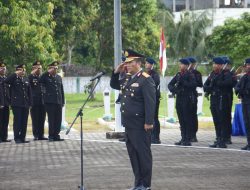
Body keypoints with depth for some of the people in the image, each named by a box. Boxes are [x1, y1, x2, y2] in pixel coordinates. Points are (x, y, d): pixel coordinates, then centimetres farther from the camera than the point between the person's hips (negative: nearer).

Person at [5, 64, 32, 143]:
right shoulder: (14, 79, 1)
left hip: (25, 104, 5)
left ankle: (22, 137, 11)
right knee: (17, 121, -3)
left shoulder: (26, 80, 15)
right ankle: (17, 138, 2)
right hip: (17, 104, -5)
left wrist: (30, 103, 8)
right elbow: (6, 81, -21)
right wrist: (16, 74, -19)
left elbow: (29, 92, 15)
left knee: (24, 122, 5)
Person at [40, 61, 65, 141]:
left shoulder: (59, 78, 16)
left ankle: (56, 135, 11)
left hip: (58, 102, 5)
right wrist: (48, 73, -18)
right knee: (51, 119, -3)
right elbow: (40, 81, -21)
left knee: (58, 120, 3)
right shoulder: (46, 77, 1)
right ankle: (51, 136, 3)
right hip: (50, 102, -5)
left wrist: (62, 102, 14)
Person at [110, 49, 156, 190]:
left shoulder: (146, 79, -13)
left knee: (143, 153, -2)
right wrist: (117, 72, 11)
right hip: (129, 124, 9)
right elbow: (114, 85, 29)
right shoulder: (127, 79, 14)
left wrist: (149, 122, -22)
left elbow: (150, 103, -17)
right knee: (133, 153, 12)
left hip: (140, 125, -9)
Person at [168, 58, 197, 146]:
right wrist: (173, 89, -5)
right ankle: (183, 138, 14)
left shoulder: (190, 75, -6)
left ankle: (188, 140, -2)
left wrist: (183, 82, -21)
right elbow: (170, 84, 16)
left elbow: (193, 85, -20)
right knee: (181, 120, 9)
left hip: (187, 100, -7)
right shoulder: (178, 75, 13)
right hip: (179, 99, 7)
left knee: (187, 120, -5)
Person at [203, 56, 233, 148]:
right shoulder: (213, 74, 15)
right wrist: (208, 88, -7)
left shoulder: (226, 74, -7)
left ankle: (223, 141, -5)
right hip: (214, 99, 7)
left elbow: (228, 82, -26)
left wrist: (216, 82, -20)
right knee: (216, 121, 11)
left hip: (222, 99, -7)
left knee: (222, 120, -6)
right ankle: (218, 140, 18)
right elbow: (205, 84, 16)